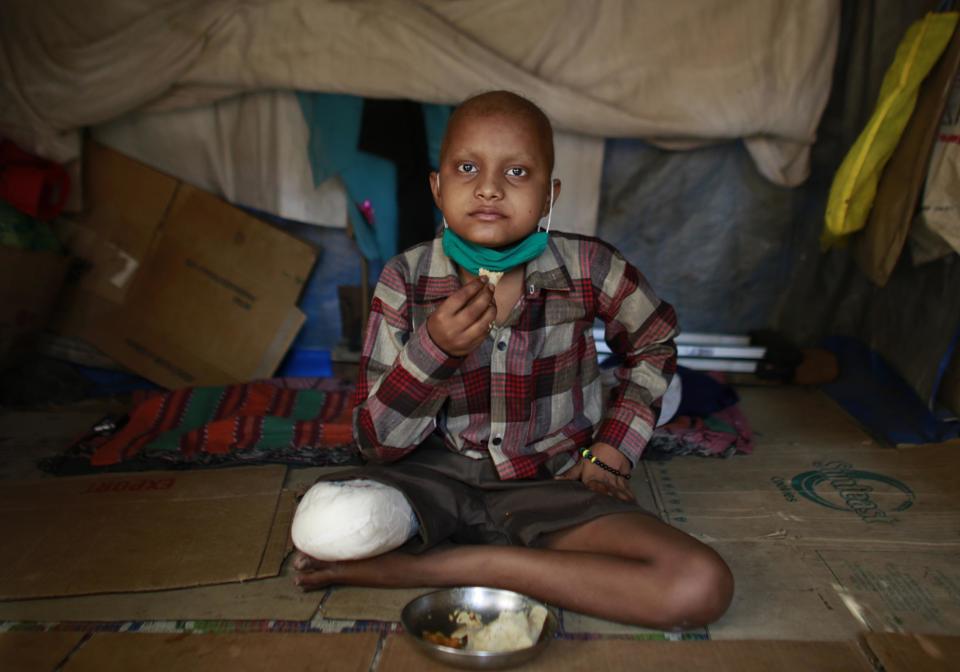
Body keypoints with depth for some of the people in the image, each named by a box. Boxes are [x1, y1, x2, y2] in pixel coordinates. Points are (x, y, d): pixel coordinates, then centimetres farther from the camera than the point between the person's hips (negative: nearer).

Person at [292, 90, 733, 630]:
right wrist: (434, 349, -26)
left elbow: (655, 343, 12)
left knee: (703, 588, -21)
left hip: (551, 484, 2)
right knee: (323, 528, -30)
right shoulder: (407, 281, -10)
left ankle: (438, 563, -12)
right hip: (440, 479, -1)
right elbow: (378, 443, -10)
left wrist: (616, 445, 2)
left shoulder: (587, 268, -11)